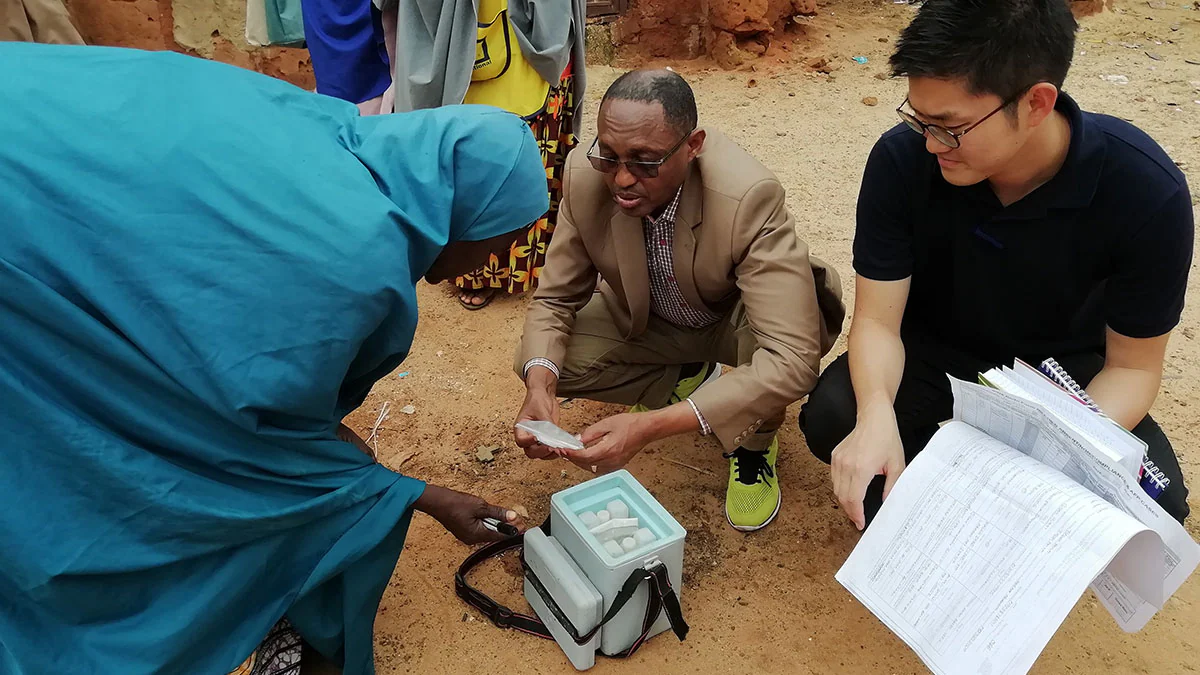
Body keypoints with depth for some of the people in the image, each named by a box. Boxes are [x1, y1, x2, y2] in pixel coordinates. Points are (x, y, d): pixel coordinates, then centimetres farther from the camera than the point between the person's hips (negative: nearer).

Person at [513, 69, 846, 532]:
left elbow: (793, 358, -43)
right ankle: (690, 380, 8)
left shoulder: (750, 196, -39)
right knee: (540, 360, -16)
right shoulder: (586, 176, -26)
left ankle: (755, 444, -3)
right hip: (648, 320, 4)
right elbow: (555, 298, -13)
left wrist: (652, 425, -50)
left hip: (739, 323, -4)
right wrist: (539, 386, -36)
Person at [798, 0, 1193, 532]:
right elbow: (877, 320, -21)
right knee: (831, 419, -29)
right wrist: (877, 415, -43)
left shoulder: (1144, 190, -24)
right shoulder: (902, 158, -24)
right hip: (929, 353, 0)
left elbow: (1132, 365, -15)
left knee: (1152, 497, -25)